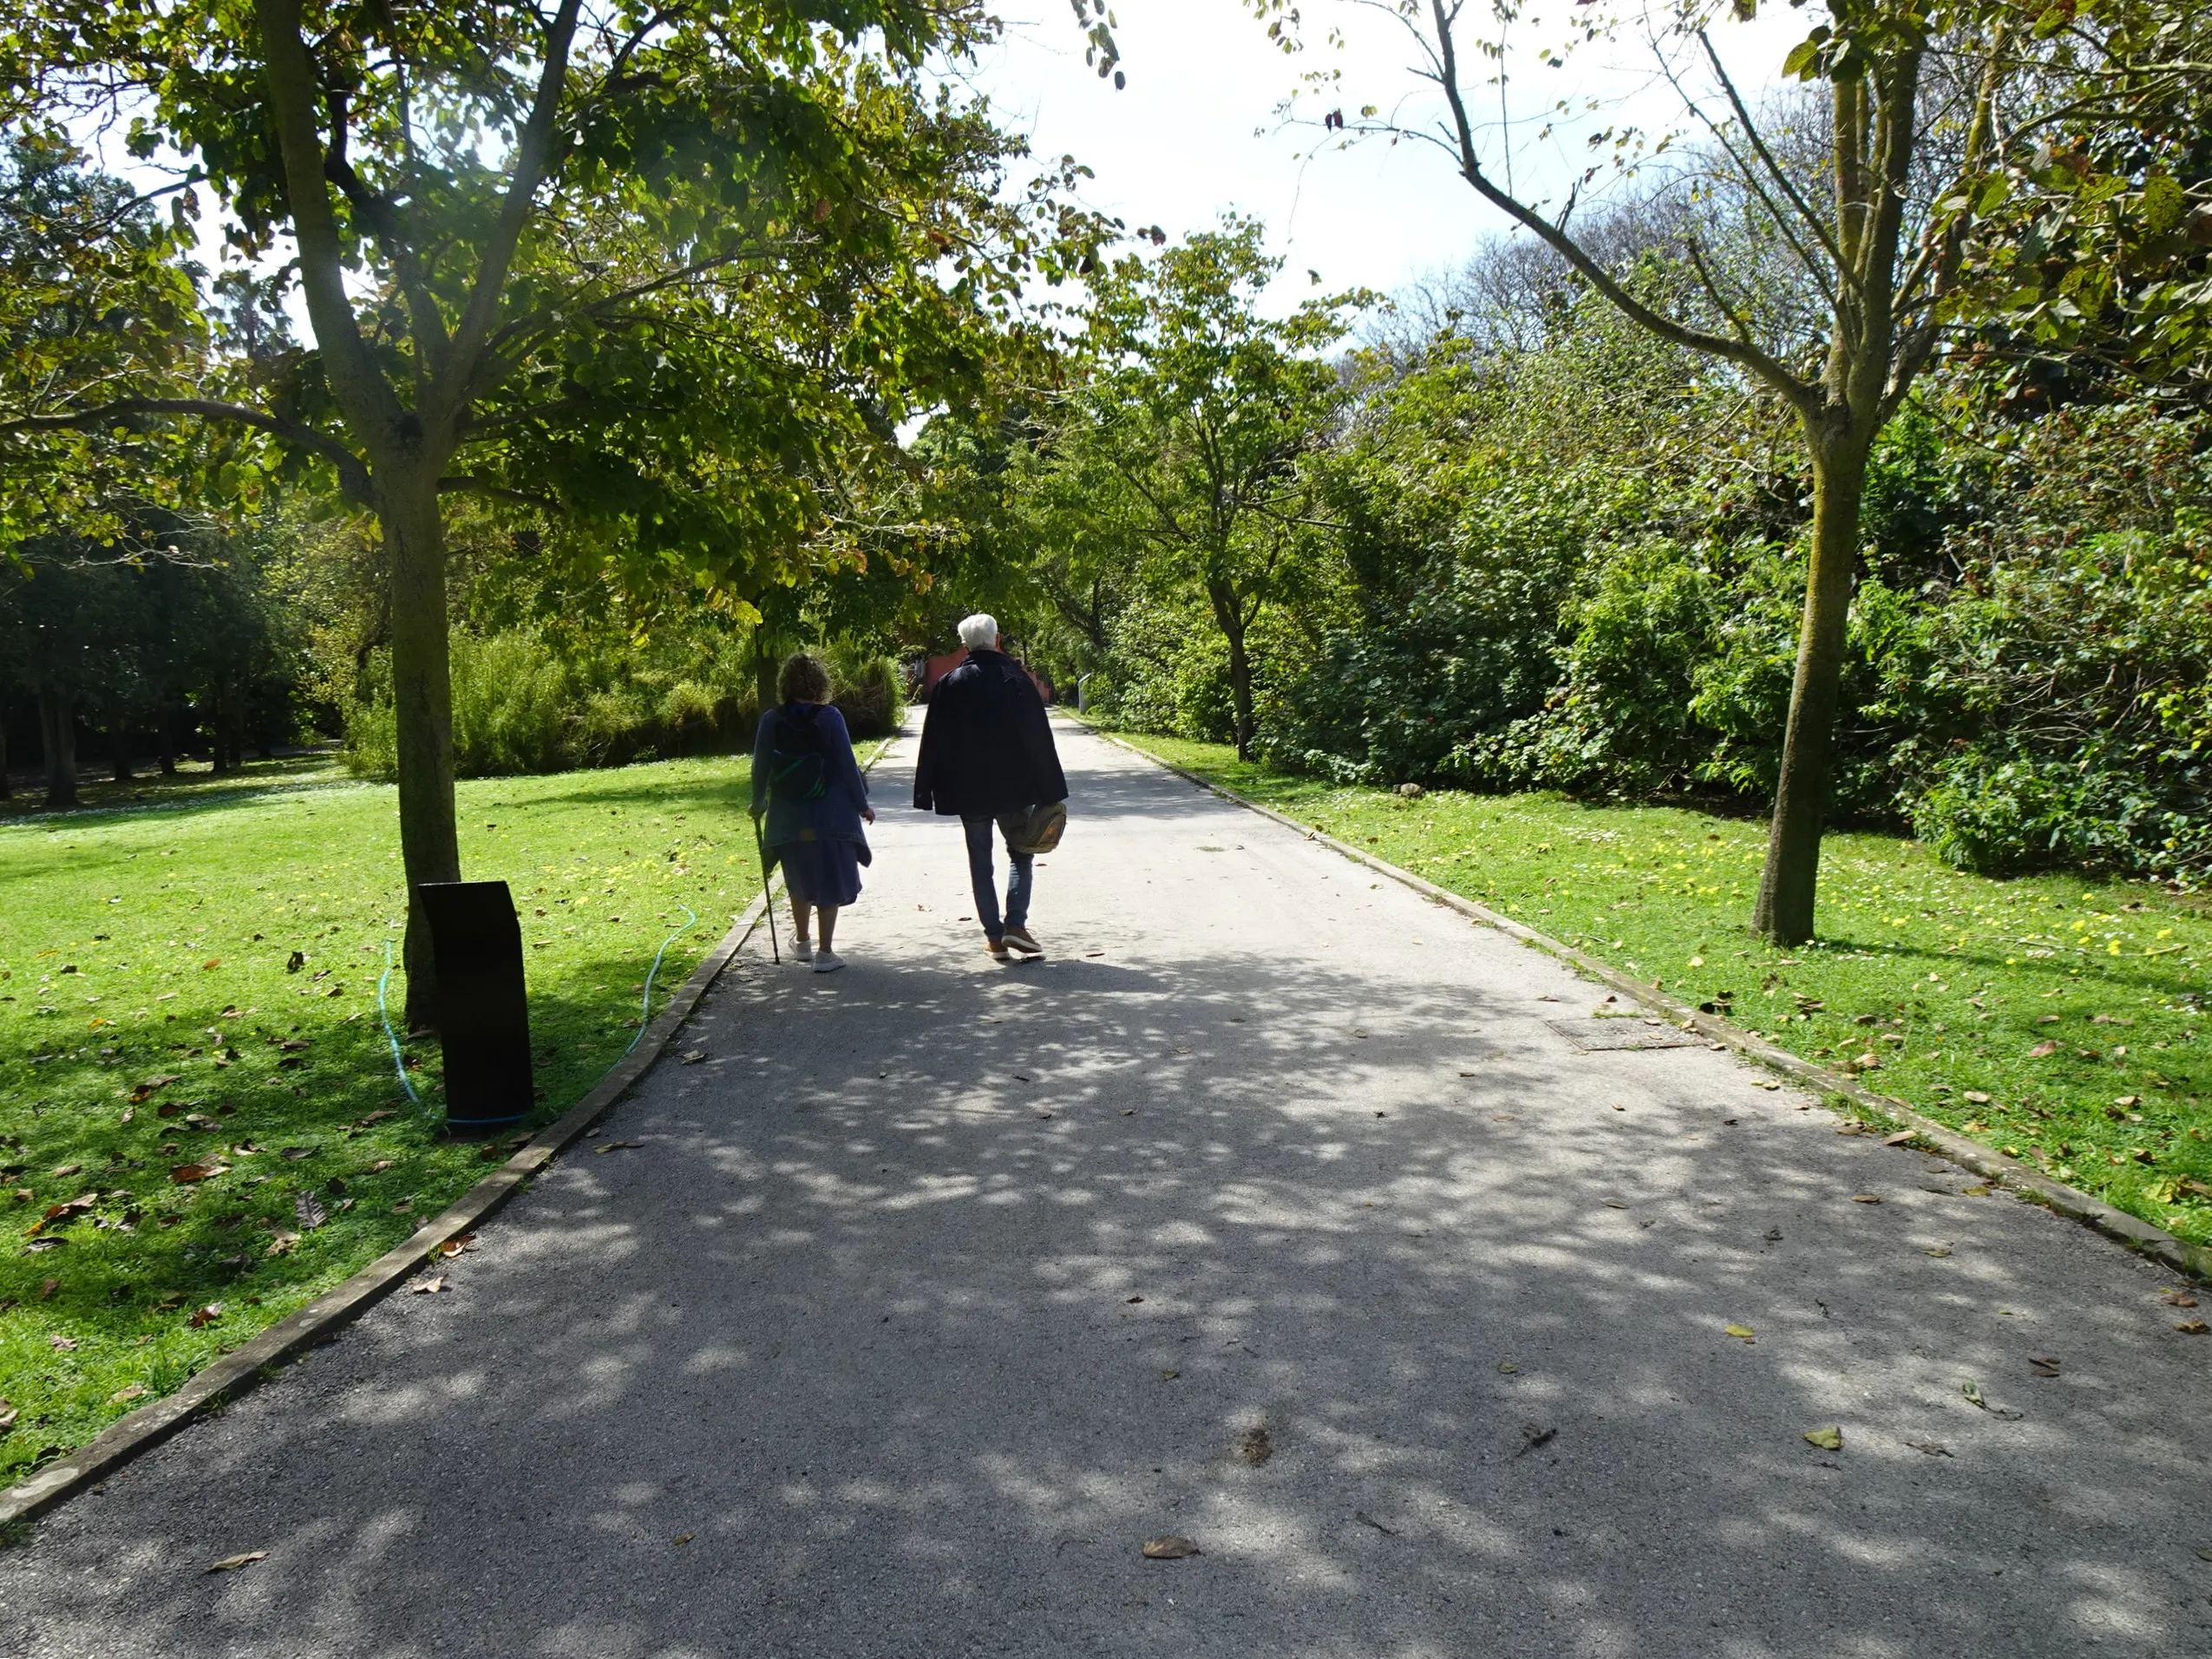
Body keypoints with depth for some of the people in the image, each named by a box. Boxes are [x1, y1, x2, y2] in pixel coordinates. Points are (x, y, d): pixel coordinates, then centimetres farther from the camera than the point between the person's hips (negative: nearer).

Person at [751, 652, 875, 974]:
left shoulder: (772, 720, -3)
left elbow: (760, 767, 3)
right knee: (830, 881, 5)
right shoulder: (829, 717, -11)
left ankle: (803, 944, 32)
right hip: (830, 814, -3)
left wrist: (759, 803, 19)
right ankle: (825, 953, 5)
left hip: (788, 817, 3)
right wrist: (862, 804, 2)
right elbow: (847, 764, -8)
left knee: (800, 881, 21)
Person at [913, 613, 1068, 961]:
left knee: (980, 861, 9)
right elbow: (1039, 737, -4)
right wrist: (1048, 792, 1)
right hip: (1013, 788, -1)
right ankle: (1015, 924, -2)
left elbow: (935, 743, 0)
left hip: (968, 790, 1)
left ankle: (993, 935, 9)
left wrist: (928, 792, 6)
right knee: (1021, 854, 13)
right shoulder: (1017, 679, -5)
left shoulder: (950, 684, -1)